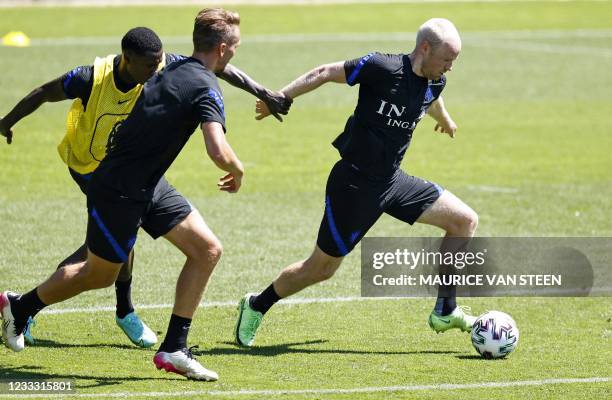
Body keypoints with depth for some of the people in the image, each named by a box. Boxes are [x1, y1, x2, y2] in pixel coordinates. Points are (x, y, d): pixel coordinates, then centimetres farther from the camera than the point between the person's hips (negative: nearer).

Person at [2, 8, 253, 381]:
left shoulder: (173, 68, 4)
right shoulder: (205, 88, -22)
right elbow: (218, 151, -35)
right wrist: (238, 170, -14)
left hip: (147, 184, 9)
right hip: (120, 192, -9)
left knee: (208, 249, 3)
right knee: (99, 274, 13)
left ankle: (174, 349, 5)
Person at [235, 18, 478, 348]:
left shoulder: (435, 83, 1)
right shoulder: (382, 68, -22)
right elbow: (326, 73, -14)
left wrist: (444, 119, 48)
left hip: (391, 180, 7)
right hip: (354, 183, -7)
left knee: (465, 220, -2)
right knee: (321, 268, 2)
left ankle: (445, 311, 6)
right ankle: (256, 306, 27)